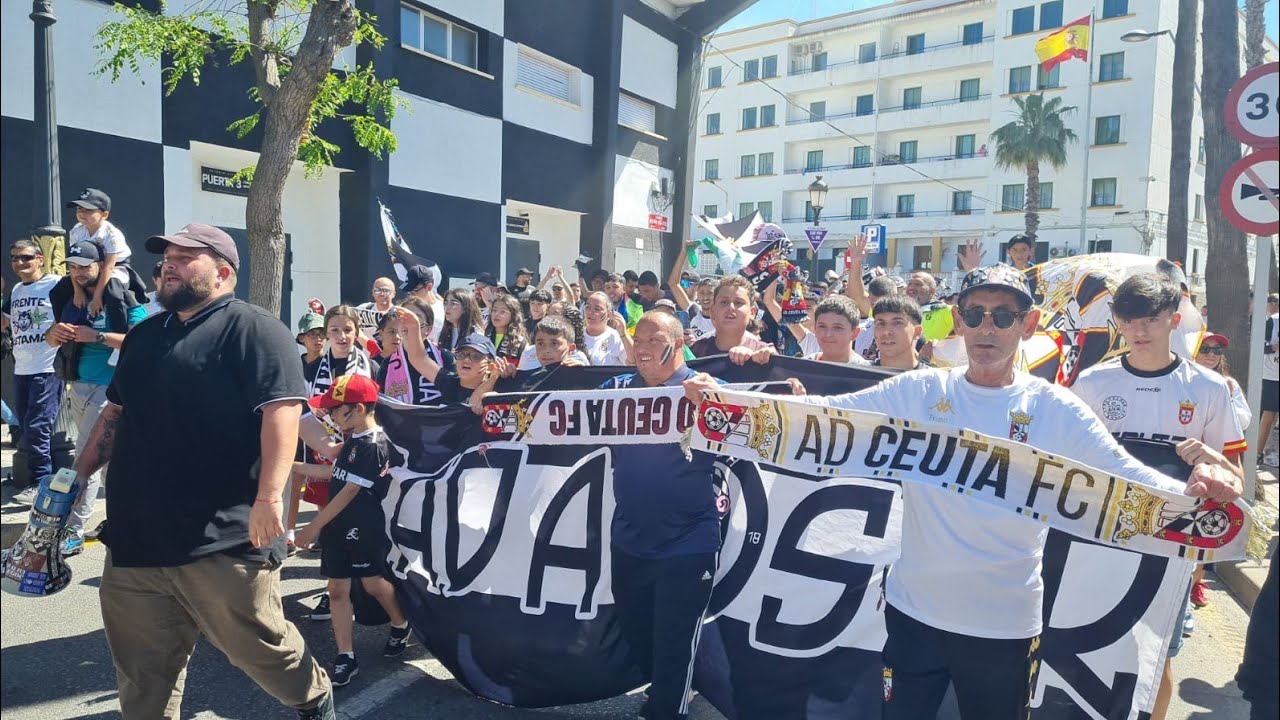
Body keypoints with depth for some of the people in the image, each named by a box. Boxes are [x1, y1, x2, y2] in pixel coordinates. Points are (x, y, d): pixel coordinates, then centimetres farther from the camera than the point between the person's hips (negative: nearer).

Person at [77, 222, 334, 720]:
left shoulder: (252, 329, -10)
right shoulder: (144, 335, 16)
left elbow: (282, 409, -20)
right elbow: (116, 412, 25)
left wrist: (269, 496, -28)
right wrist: (81, 474, 20)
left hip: (223, 541, -7)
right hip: (136, 536, 8)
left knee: (259, 647, 7)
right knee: (142, 669, 16)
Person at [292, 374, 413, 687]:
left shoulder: (373, 445, -21)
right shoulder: (354, 441, 8)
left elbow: (348, 492, -21)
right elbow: (334, 473, 22)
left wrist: (314, 526, -17)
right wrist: (293, 466, 19)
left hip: (365, 531, -9)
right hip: (338, 529, 9)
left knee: (373, 584, 7)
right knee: (337, 589, 7)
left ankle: (401, 625, 34)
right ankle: (346, 657, 14)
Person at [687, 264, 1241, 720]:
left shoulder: (1055, 409, -5)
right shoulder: (919, 391, -4)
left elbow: (1126, 475, -7)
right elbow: (825, 413, -7)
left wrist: (1194, 489, -29)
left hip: (1006, 625, 0)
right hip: (914, 611, 0)